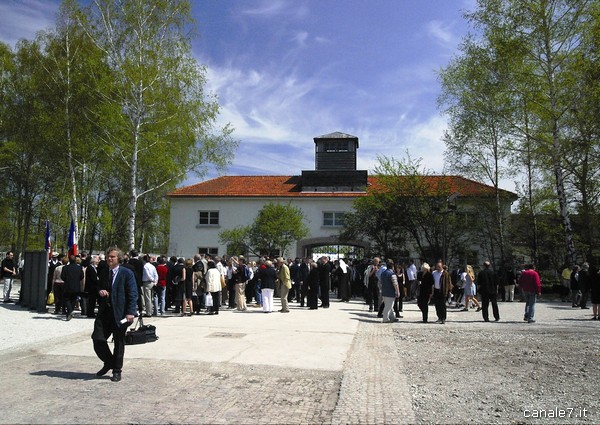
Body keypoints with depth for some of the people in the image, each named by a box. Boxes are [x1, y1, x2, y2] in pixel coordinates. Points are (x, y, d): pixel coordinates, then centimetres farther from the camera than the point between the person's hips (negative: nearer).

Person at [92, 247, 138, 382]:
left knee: (119, 342, 5)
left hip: (120, 313, -5)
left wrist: (130, 312, -18)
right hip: (104, 311, 5)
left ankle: (117, 371, 21)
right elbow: (98, 287, 24)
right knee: (97, 339, 1)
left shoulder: (127, 273, -6)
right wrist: (99, 291, -1)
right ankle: (108, 363, 27)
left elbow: (132, 294, -9)